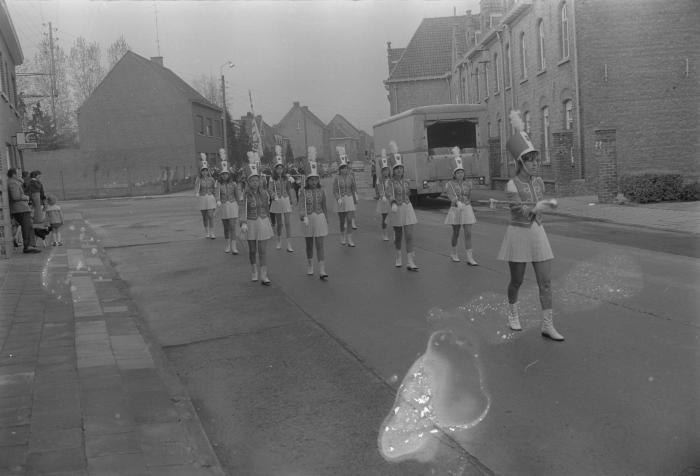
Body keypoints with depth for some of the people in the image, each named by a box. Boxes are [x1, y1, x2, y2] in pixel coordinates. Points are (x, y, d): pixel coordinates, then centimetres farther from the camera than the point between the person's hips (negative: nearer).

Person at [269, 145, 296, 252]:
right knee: (279, 223, 9)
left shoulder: (287, 177, 2)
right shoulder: (272, 179, -1)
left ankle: (289, 245, -9)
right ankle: (279, 241, 31)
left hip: (286, 201, 0)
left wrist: (292, 199, 13)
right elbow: (270, 189, -8)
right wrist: (274, 196, -25)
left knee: (287, 223, -7)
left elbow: (289, 189, 10)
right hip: (276, 201, 0)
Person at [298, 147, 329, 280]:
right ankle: (310, 266, 34)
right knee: (309, 245, 14)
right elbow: (301, 205, -13)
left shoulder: (321, 191, 1)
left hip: (320, 218, 0)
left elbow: (324, 206, 11)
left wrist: (326, 220, 17)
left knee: (320, 245, -7)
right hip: (308, 220, 0)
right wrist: (304, 218, -30)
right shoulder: (304, 191, -4)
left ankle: (322, 271, -11)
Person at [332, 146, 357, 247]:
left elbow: (354, 188, 11)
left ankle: (349, 240, -5)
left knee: (349, 220, -6)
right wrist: (338, 199, -23)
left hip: (349, 200, 1)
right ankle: (342, 236, 30)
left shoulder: (350, 177, 2)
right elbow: (335, 191, -8)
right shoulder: (336, 178, -5)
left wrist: (355, 200, 13)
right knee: (342, 221, 9)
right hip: (340, 201, -1)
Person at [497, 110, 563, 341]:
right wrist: (536, 208, -42)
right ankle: (512, 312, 38)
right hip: (518, 235, -5)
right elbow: (519, 210, -26)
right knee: (516, 281, 10)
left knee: (546, 282, 0)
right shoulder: (511, 185, -14)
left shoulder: (538, 181, 4)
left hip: (538, 234, 5)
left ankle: (548, 326, 6)